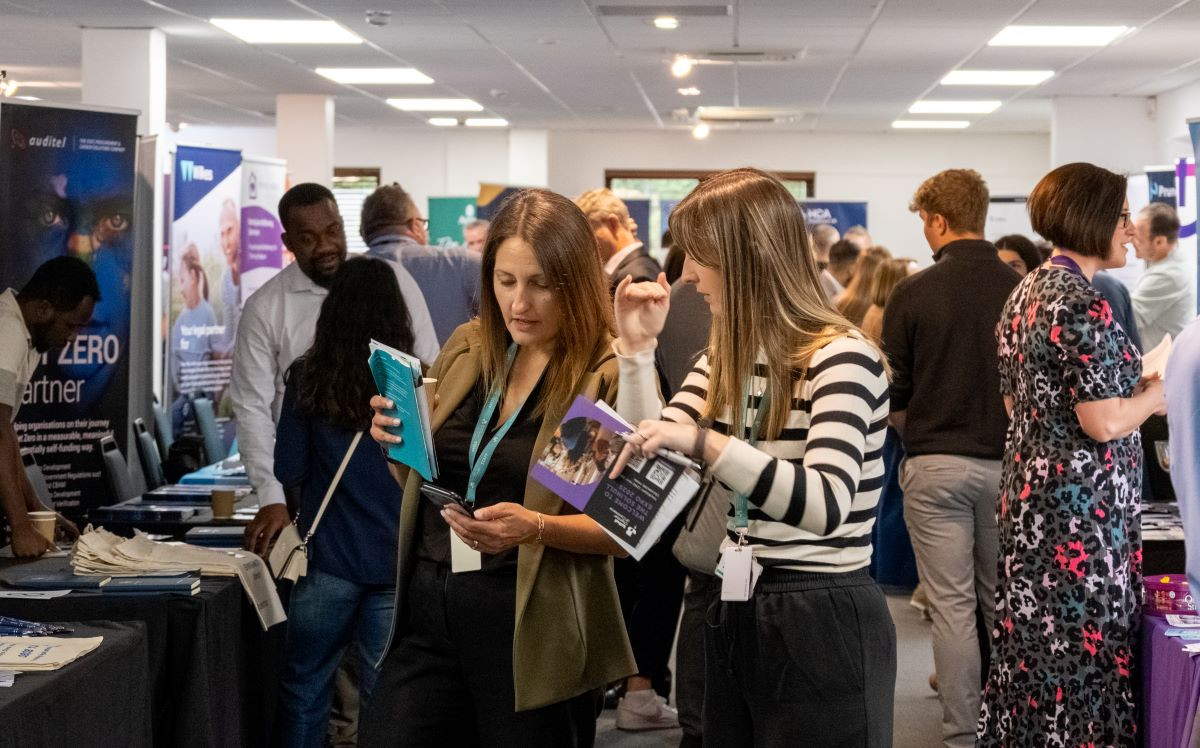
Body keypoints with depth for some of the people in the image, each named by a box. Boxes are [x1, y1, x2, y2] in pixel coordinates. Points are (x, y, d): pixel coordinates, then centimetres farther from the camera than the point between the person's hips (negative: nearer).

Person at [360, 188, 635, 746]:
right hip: (429, 608, 5)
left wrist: (536, 527, -25)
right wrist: (398, 442, -2)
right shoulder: (466, 349, 7)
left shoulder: (609, 377, -10)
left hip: (533, 630, -5)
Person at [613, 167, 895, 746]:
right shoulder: (725, 358, 8)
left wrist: (704, 442, -39)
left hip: (821, 621, -7)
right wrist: (637, 349, -2)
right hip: (734, 613, 8)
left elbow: (826, 505, -30)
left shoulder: (842, 357, -16)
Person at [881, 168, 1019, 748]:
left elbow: (895, 396, -3)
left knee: (952, 606, 2)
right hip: (1005, 461, 3)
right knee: (1002, 603, 14)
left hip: (936, 463, -3)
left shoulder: (913, 294, -9)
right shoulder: (1020, 289, -3)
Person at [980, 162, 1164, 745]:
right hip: (1083, 503, -9)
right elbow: (1102, 424, -22)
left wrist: (1132, 386, 18)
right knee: (1085, 646, -3)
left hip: (1030, 489, 9)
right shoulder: (1082, 305, -19)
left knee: (1037, 637, 14)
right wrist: (1157, 392, -4)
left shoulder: (1026, 293, 10)